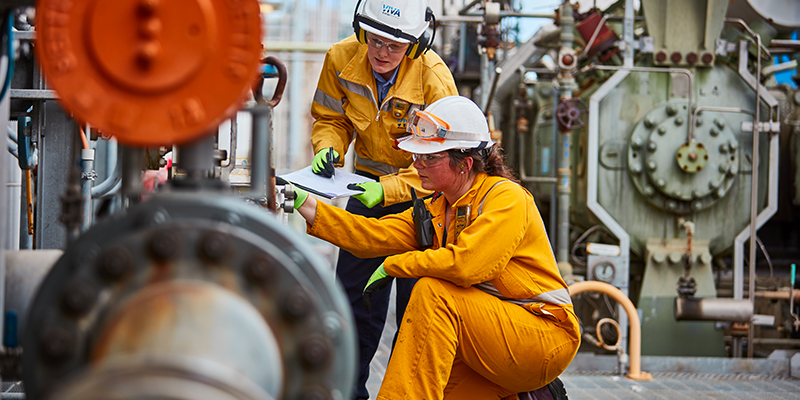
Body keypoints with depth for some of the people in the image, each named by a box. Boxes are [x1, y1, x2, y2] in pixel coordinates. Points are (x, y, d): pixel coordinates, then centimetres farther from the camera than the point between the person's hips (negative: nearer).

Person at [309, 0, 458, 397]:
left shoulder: (433, 78, -26)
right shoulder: (341, 59, -14)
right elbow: (331, 119, 2)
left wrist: (388, 188, -37)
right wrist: (328, 148, -20)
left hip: (422, 190, -4)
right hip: (370, 182, 4)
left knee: (415, 301, -9)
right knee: (354, 293, 9)